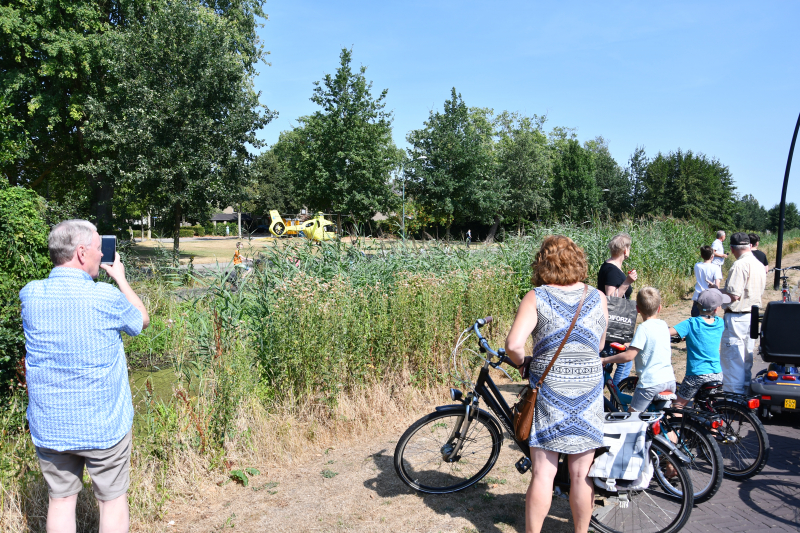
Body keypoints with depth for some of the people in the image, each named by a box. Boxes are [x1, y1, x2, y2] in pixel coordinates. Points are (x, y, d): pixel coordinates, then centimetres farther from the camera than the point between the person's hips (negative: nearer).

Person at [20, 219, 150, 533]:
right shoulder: (106, 298, -18)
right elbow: (142, 320, 3)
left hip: (48, 425, 4)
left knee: (61, 499, 18)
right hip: (103, 425, -4)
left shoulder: (31, 294, -7)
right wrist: (120, 278, 11)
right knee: (112, 500, 13)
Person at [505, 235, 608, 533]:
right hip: (588, 395, 2)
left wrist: (522, 362, 1)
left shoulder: (536, 298, -9)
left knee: (543, 473, 7)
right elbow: (600, 345, 10)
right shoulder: (598, 298, 0)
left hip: (549, 393, -2)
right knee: (581, 474, 13)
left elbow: (513, 344, -19)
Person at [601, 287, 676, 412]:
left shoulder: (643, 328, -14)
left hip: (651, 382, -8)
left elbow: (629, 356, -21)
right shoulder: (664, 325, 8)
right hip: (670, 380, 8)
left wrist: (605, 360, -12)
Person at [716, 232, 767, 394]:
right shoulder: (759, 265, 9)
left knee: (732, 358, -2)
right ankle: (745, 390, 29)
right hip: (753, 315, 9)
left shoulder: (740, 265, -19)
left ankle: (733, 395, 3)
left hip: (737, 318, -9)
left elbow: (734, 295, -24)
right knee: (746, 357, 18)